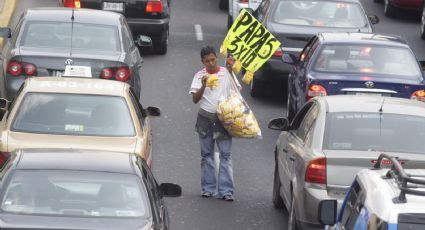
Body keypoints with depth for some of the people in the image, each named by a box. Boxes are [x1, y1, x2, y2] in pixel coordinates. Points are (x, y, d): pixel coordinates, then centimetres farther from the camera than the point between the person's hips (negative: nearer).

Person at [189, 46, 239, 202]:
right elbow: (195, 99, -2)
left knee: (225, 154, -7)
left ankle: (226, 190, -9)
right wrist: (203, 86, -18)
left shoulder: (226, 73, 5)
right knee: (207, 154, 7)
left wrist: (230, 74, -12)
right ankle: (208, 188, 13)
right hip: (205, 118, 1)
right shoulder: (199, 76, 5)